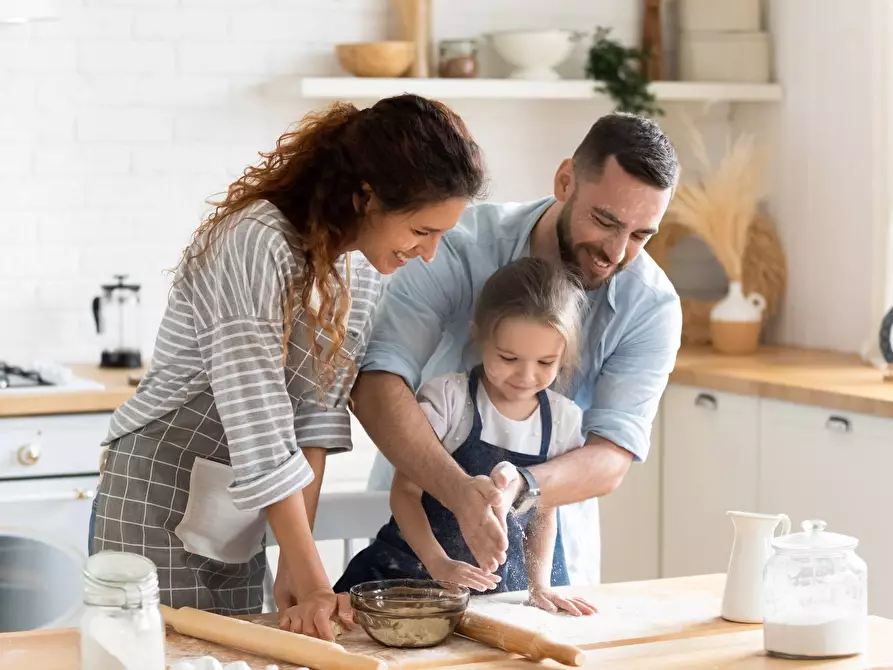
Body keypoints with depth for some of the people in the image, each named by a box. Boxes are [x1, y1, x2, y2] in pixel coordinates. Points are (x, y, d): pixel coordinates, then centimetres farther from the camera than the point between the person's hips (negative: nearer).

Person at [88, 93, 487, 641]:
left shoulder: (363, 261, 0)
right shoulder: (255, 245, -24)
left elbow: (319, 411, -2)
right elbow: (261, 433, -27)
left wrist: (294, 565, -7)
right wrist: (312, 580, -25)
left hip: (240, 523, 7)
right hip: (160, 499, -7)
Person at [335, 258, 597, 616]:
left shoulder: (562, 419, 2)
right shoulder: (448, 398, -10)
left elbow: (545, 512, 12)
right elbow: (405, 491, -9)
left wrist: (539, 583, 1)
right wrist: (439, 564, -20)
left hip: (503, 585, 5)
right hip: (418, 570, -4)